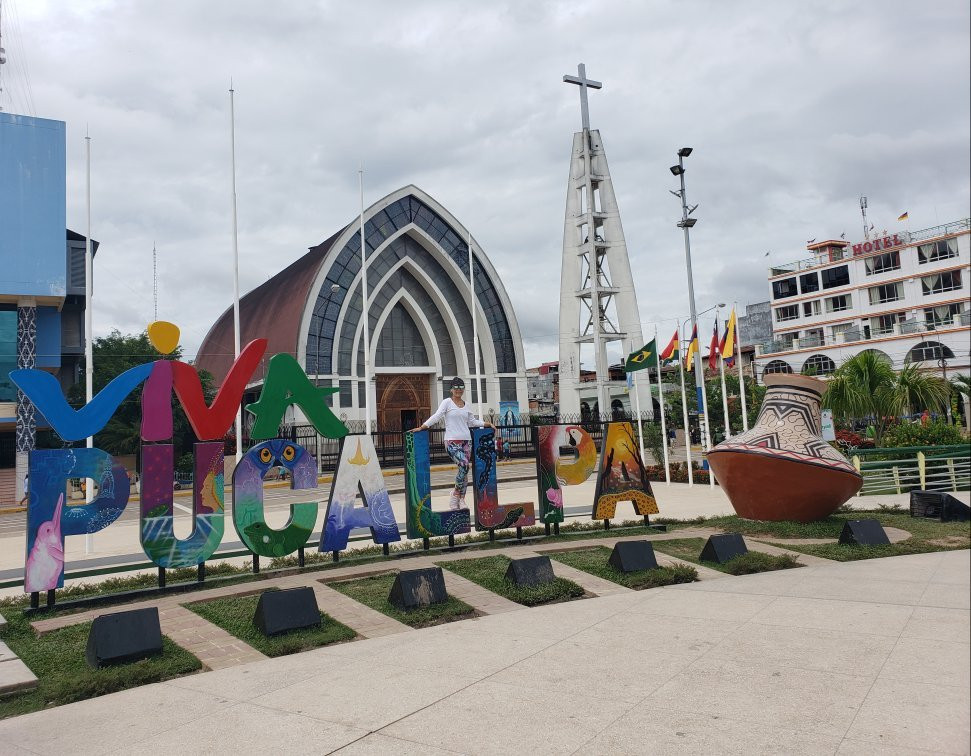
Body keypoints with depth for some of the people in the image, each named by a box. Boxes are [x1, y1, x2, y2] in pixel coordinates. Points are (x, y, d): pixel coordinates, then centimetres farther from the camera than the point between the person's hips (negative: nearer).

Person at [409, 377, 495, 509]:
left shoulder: (466, 405, 16)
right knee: (464, 465, -22)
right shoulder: (447, 402, 0)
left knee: (464, 469, 2)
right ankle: (455, 495, -6)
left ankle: (461, 499, 11)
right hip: (452, 441, -5)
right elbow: (436, 417, -8)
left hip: (466, 440, 6)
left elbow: (472, 421, 26)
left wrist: (488, 424, 21)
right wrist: (421, 427, -18)